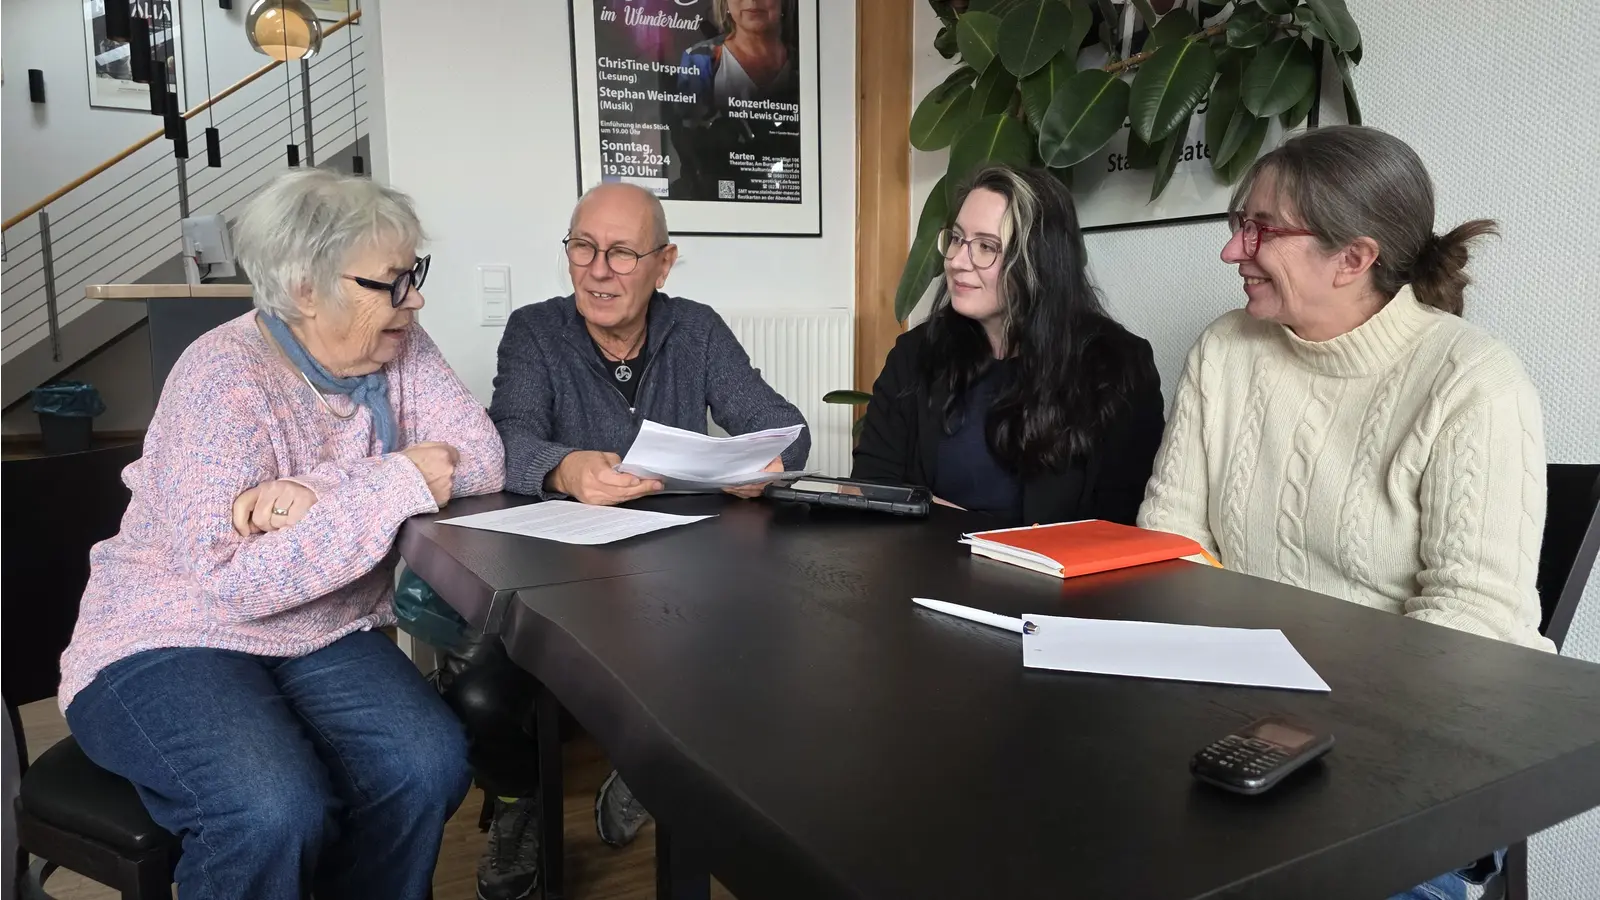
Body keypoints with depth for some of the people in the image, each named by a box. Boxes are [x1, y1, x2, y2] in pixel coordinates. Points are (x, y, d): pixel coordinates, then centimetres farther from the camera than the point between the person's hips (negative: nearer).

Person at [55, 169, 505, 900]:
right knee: (275, 812, -31)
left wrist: (316, 492, -23)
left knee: (428, 767, -23)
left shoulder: (396, 348, -1)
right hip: (169, 645, -4)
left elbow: (481, 457, -12)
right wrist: (395, 486, -27)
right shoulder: (224, 375, -19)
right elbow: (232, 583, -25)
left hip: (324, 640, 5)